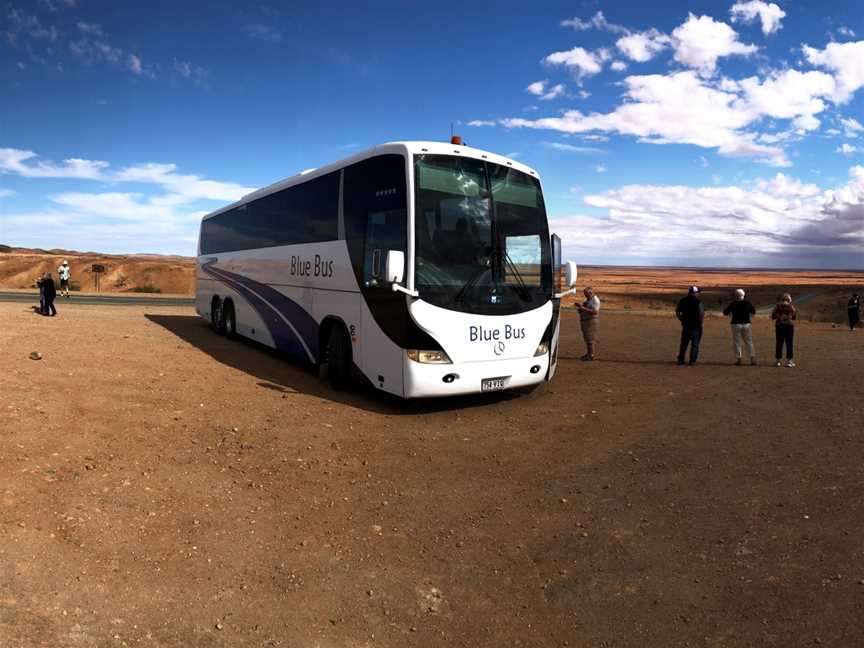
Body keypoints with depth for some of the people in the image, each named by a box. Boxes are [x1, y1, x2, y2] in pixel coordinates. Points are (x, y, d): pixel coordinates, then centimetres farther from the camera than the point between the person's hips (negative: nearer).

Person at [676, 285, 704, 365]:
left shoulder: (682, 301, 4)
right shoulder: (698, 302, -12)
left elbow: (677, 312, 9)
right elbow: (702, 313, -19)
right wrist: (701, 322, -7)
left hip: (685, 325, 4)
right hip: (695, 326, -4)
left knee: (684, 343, 13)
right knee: (695, 344, 5)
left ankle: (680, 359, 14)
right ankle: (692, 360, 4)